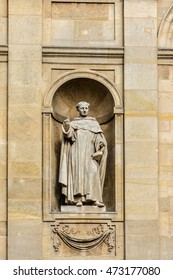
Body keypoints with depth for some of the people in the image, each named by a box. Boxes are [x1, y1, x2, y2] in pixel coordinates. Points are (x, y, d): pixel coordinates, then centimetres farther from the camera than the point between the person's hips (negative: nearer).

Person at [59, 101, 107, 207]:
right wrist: (67, 127, -22)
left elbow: (99, 138, 8)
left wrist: (100, 143, -12)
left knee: (92, 173, -14)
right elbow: (70, 135, -4)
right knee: (78, 173, -8)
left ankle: (94, 199, -18)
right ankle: (79, 199, -11)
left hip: (89, 153, 0)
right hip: (77, 152, 0)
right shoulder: (73, 123, 12)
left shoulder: (94, 123, 15)